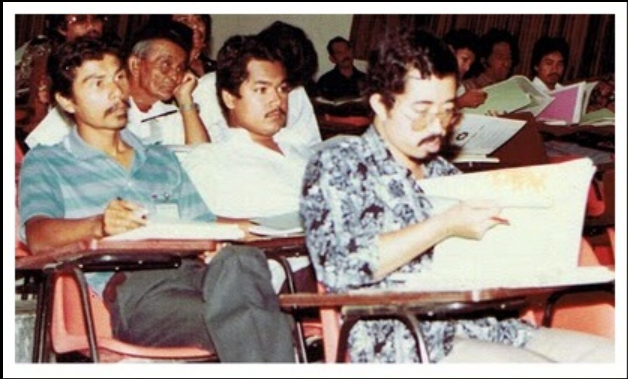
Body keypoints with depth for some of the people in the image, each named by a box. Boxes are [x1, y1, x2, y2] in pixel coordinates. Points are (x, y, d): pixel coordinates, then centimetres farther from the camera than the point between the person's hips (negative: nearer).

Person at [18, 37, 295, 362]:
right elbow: (38, 237, 0)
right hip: (127, 286, -4)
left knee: (241, 260, -36)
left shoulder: (163, 160, 35)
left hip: (194, 271, 4)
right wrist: (98, 225, -23)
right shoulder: (45, 163, 19)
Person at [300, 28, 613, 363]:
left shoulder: (444, 174, 21)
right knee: (542, 369, -28)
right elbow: (338, 267, -15)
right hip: (402, 342, -7)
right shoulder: (338, 166, 1)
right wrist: (444, 227, -16)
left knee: (606, 355, -10)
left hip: (481, 328, 7)